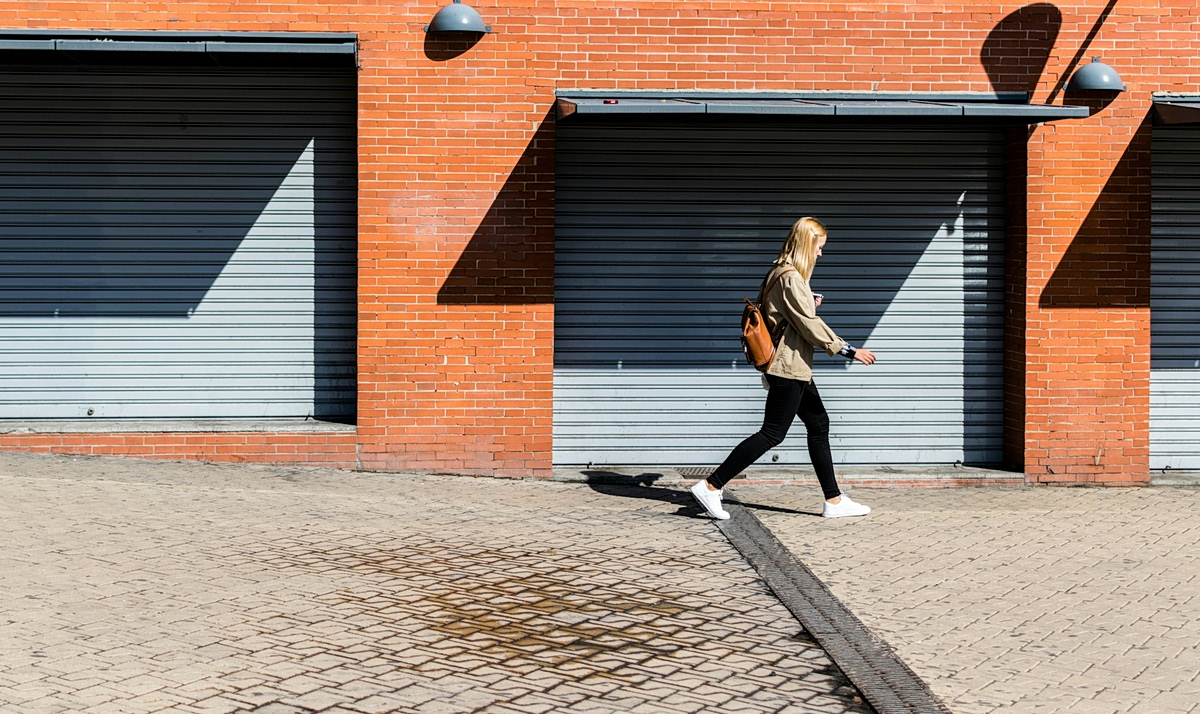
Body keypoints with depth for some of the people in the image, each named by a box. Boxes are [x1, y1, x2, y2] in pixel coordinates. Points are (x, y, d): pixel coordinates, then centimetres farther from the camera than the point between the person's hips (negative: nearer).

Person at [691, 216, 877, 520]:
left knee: (819, 425, 12)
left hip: (796, 369, 11)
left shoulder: (781, 274, 14)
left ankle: (833, 500, 16)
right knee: (772, 433, -7)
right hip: (789, 368, -11)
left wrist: (809, 306, 13)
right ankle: (711, 486, -6)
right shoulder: (791, 278, -17)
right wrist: (848, 351, -16)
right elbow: (810, 325, -19)